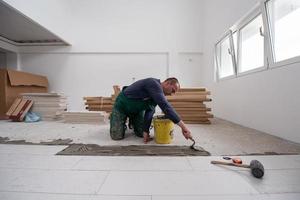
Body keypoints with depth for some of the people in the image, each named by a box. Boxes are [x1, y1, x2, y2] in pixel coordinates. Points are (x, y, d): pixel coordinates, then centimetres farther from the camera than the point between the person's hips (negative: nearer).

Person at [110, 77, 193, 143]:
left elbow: (150, 111, -7)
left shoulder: (159, 94, -3)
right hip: (122, 106, -7)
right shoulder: (154, 84, -31)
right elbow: (165, 106, -43)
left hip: (137, 110, 7)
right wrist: (183, 126, -44)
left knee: (141, 134, -2)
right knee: (117, 136, -10)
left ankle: (132, 121, 28)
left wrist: (145, 131, -17)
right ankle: (114, 116, 19)